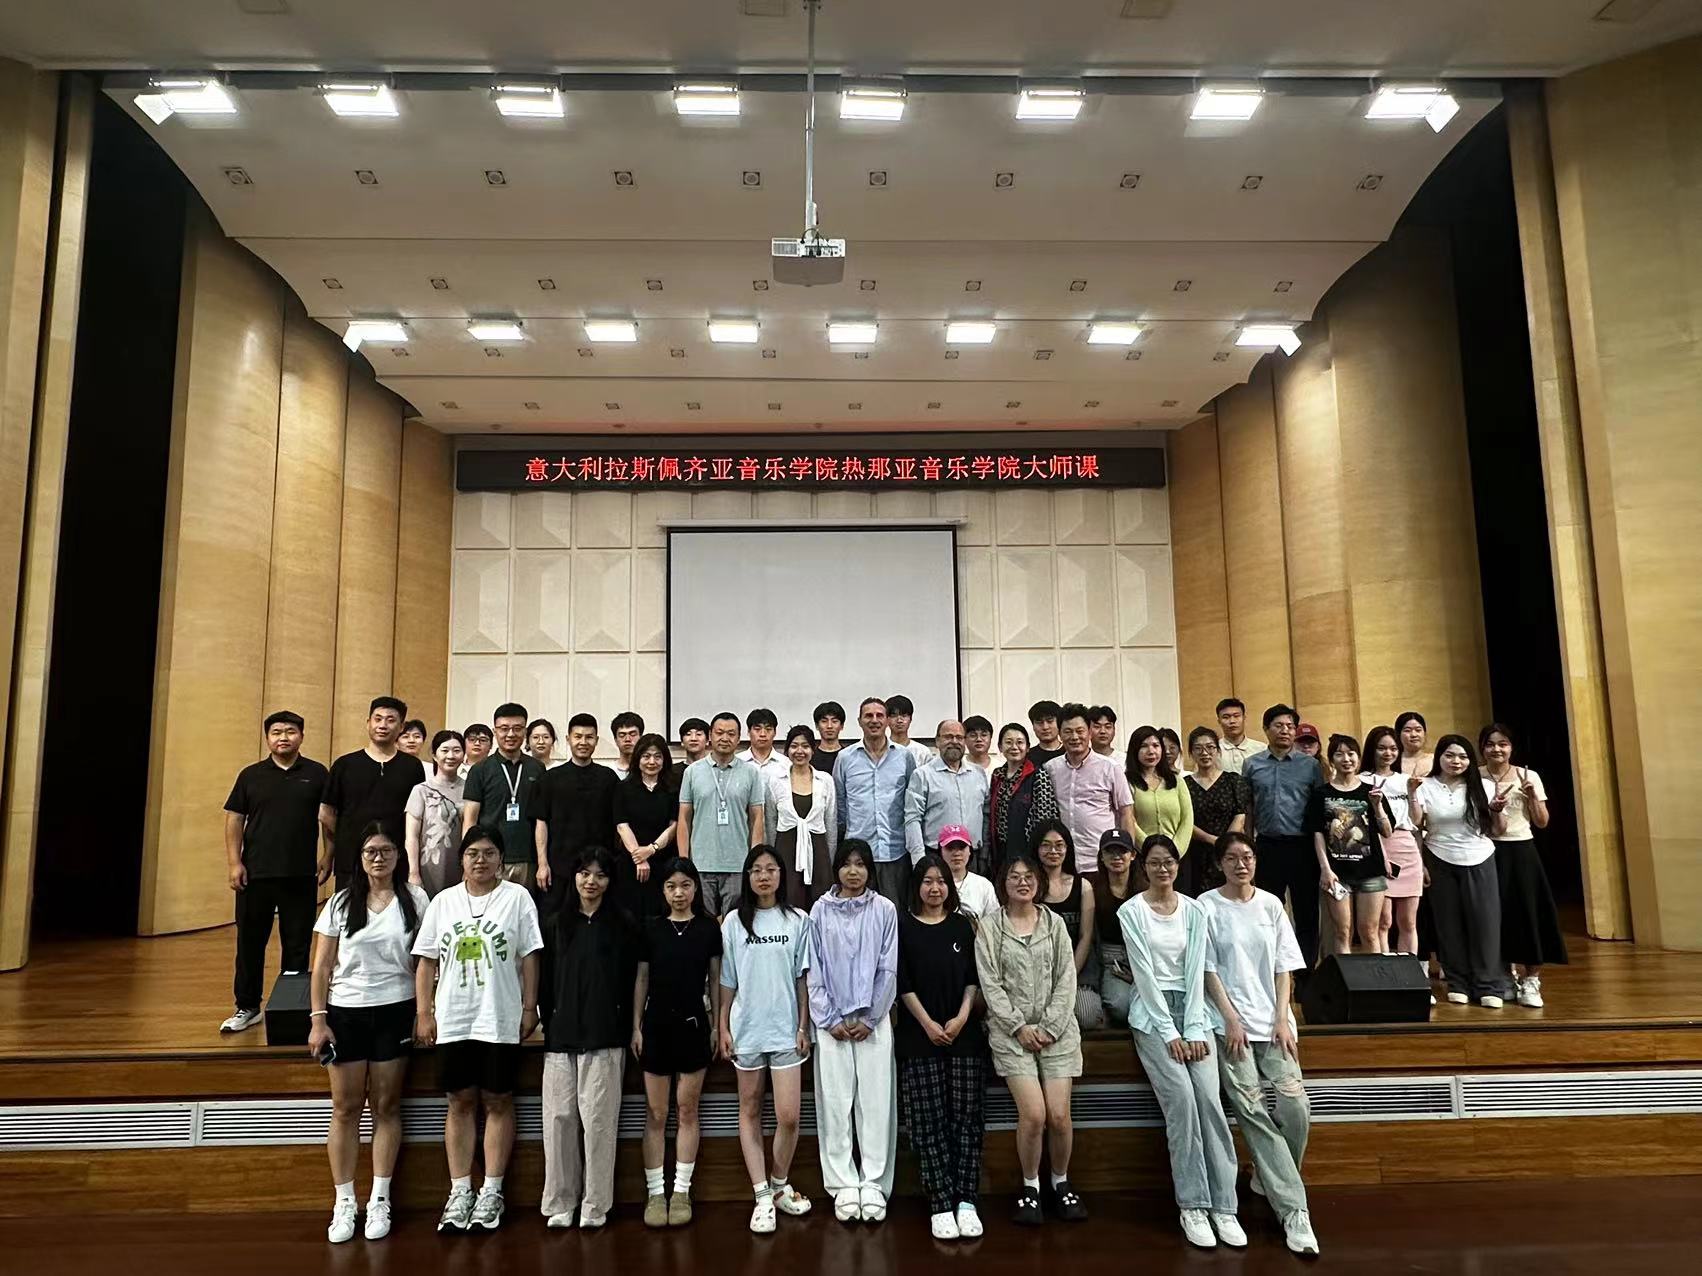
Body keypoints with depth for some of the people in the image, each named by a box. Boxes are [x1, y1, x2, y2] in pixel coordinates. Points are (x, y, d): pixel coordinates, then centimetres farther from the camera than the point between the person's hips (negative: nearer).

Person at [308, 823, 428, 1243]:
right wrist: (318, 1020, -2)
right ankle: (344, 1203, 15)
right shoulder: (341, 903, 3)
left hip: (394, 1012, -1)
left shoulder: (414, 900, 0)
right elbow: (322, 968, 4)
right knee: (345, 1109, 4)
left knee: (386, 1106, 6)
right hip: (346, 1012, 1)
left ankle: (379, 1201, 16)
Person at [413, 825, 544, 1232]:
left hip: (500, 1020, -2)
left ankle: (491, 1192, 15)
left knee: (498, 1102, 5)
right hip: (453, 1020, 2)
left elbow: (529, 957, -2)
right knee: (460, 1102, 9)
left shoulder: (517, 897, -1)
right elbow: (427, 962, 8)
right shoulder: (443, 901, 7)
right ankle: (459, 1192, 19)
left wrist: (529, 1008, -5)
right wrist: (423, 1013, 3)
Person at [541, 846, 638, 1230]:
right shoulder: (557, 922, 11)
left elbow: (631, 980, 0)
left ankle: (595, 1206, 9)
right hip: (560, 1035, 3)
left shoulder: (622, 924, 3)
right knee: (559, 1117, 4)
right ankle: (559, 1203, 16)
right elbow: (545, 976, 13)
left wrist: (627, 1030, -5)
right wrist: (546, 1022, 6)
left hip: (604, 1036, -3)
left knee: (598, 1118, -1)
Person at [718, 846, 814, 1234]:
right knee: (750, 1111, 8)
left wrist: (804, 1026, 0)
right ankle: (763, 1197, 17)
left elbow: (803, 978, 3)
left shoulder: (798, 920, 1)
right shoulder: (734, 921, 2)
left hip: (785, 1028, -1)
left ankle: (779, 1185, 21)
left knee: (788, 1116, -2)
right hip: (746, 1028, 1)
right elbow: (727, 980, 4)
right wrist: (722, 1027, 1)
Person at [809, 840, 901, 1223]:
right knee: (835, 1103, 2)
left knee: (876, 1102, 2)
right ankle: (843, 1185, 12)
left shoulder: (884, 910, 0)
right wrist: (830, 1020, -4)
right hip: (831, 1021, 0)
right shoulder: (820, 911, 1)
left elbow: (888, 970, 0)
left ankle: (874, 1184, 11)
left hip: (873, 1020, 0)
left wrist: (869, 1018, -5)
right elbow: (813, 970, 1)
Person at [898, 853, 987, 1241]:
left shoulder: (962, 925, 9)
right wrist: (928, 1024, -8)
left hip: (964, 1034, 2)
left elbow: (973, 977, 6)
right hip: (919, 1036, -2)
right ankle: (940, 1205, 1)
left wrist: (962, 1017, -7)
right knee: (929, 1124, -3)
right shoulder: (903, 926, 2)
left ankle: (966, 1201, 4)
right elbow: (902, 982, -2)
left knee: (966, 1119, 0)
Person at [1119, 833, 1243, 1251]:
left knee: (1209, 1099, -11)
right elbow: (1144, 973, -9)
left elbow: (1196, 970, 0)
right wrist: (1169, 1032, -13)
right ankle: (1192, 1205, -7)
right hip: (1152, 1013, -3)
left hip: (1191, 1008, 3)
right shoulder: (1131, 911, -4)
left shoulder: (1195, 910, 7)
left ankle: (1223, 1206, -4)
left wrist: (1194, 1029, -8)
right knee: (1181, 1099, -17)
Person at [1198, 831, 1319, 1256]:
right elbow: (1208, 970, -2)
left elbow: (1283, 968, 9)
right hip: (1230, 1024, -3)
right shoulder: (1206, 906, -1)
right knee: (1252, 1111, -11)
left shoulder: (1270, 904, 10)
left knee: (1296, 1106, -10)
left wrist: (1282, 1020, -1)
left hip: (1273, 1022, 3)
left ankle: (1268, 1180, 16)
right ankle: (1293, 1210, -6)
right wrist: (1232, 1021, -9)